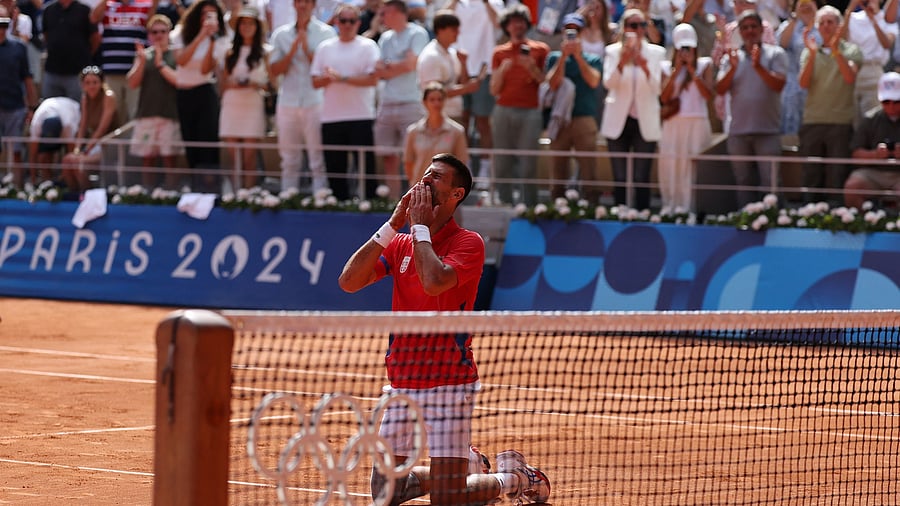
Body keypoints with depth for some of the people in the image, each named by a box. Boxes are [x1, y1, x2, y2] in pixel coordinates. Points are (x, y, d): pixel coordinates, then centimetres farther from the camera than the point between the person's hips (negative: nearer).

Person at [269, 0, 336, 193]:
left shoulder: (326, 32, 2)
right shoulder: (281, 34, 11)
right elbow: (275, 70, 4)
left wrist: (307, 48, -11)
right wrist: (293, 49, -7)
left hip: (316, 102, -3)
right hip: (288, 103, 3)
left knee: (318, 161, -5)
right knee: (289, 162, 7)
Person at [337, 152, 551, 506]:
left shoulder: (468, 243, -6)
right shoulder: (399, 244, 10)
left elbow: (434, 281, -25)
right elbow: (348, 281, -3)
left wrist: (421, 227, -12)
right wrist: (393, 225, -4)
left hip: (449, 383, -6)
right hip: (400, 382, 6)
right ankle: (465, 468, 32)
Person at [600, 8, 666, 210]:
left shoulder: (656, 53, 3)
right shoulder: (613, 51, 3)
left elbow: (657, 88, -6)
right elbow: (608, 83, -10)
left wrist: (646, 69, -24)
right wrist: (621, 63, -27)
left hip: (645, 123, 0)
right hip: (619, 121, 0)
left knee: (642, 178, -4)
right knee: (619, 178, 3)